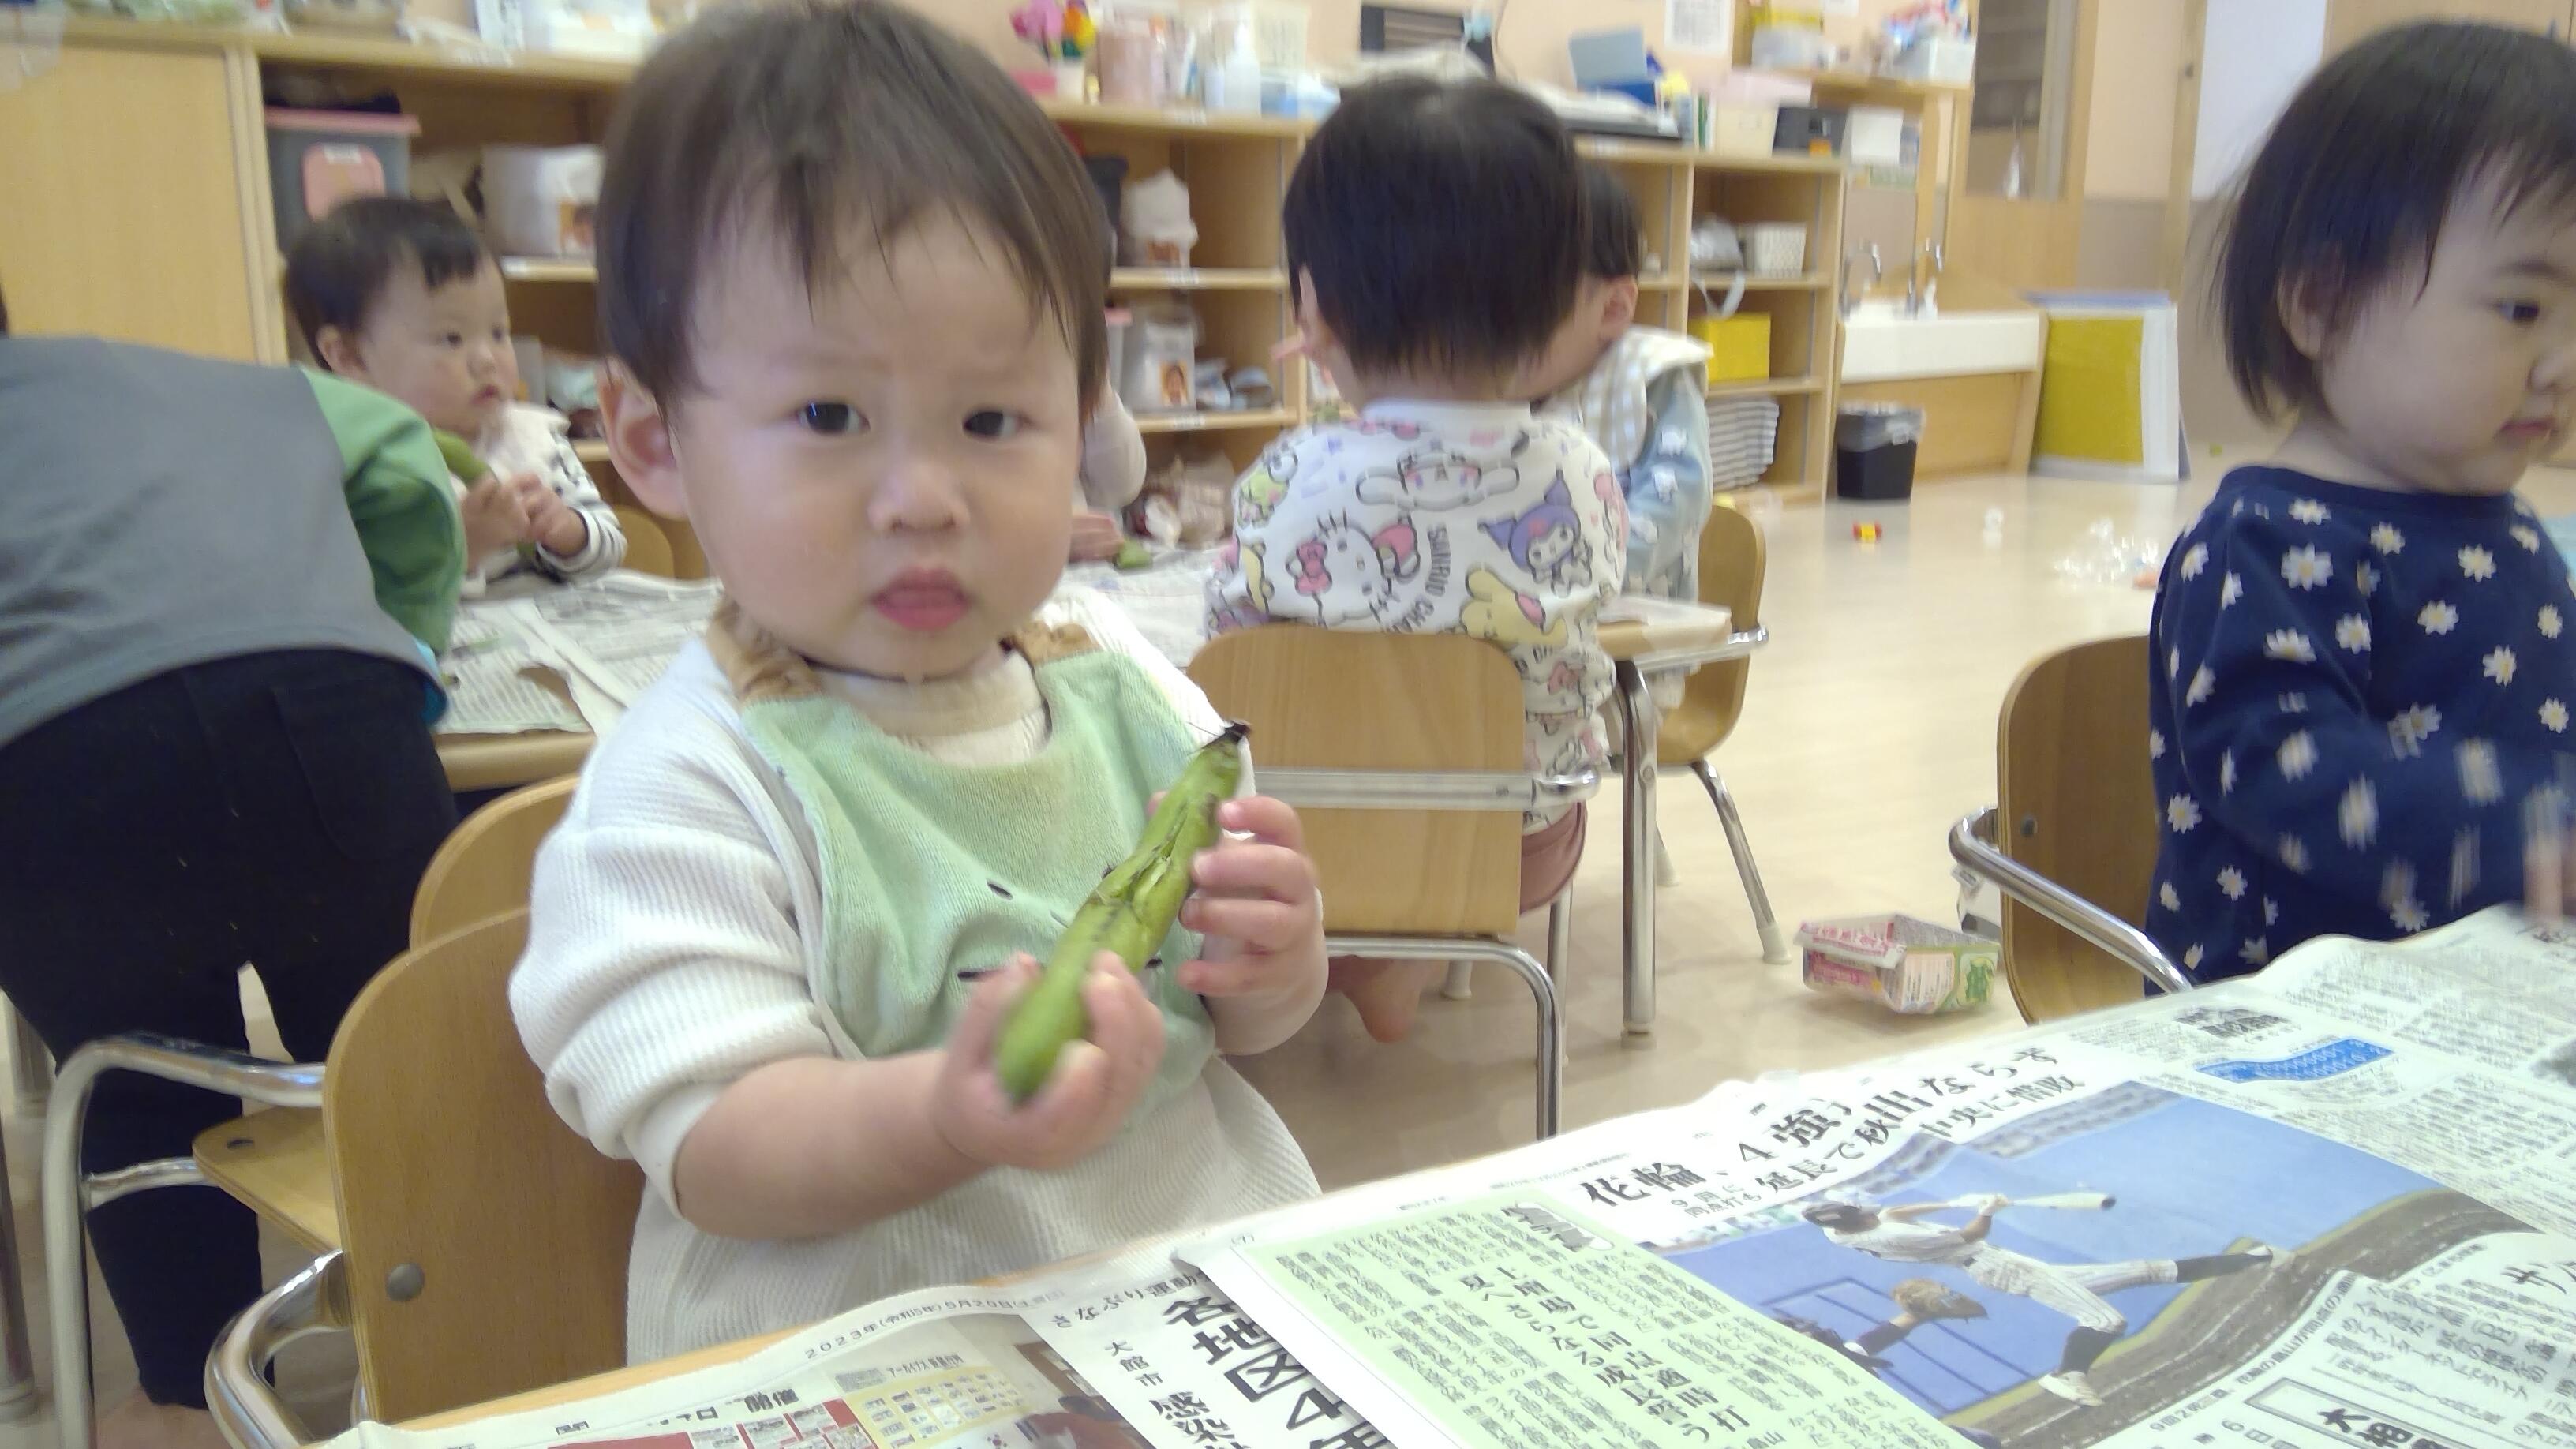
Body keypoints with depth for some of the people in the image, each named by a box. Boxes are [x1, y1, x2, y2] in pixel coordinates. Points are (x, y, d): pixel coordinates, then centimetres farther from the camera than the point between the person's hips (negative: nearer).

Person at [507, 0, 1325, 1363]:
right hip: (851, 1364, -5)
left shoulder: (1120, 679, 2)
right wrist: (950, 1118, -34)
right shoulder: (691, 788, -12)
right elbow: (713, 1152, -16)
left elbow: (1254, 1021, 11)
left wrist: (1272, 969, -11)